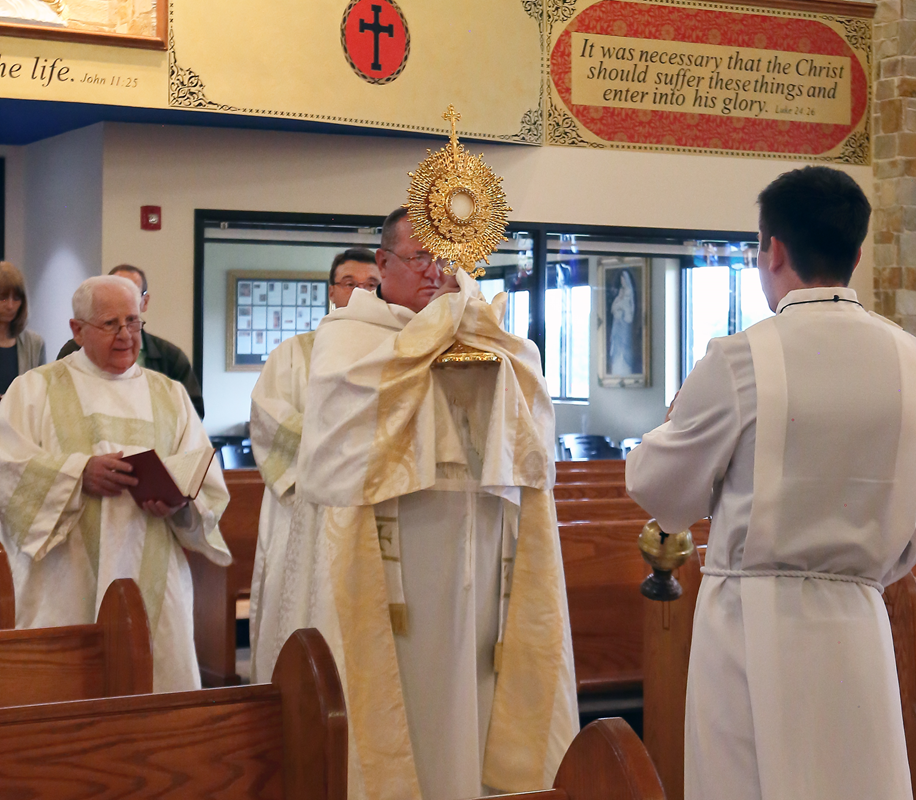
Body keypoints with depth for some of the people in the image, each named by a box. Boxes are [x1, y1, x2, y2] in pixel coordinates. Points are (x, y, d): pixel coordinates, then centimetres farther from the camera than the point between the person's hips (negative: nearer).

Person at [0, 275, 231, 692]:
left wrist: (180, 503, -12)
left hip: (154, 579, 2)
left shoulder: (170, 395, 18)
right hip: (69, 585, -2)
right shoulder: (36, 388, 10)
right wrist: (78, 473, -16)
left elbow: (209, 485, 10)